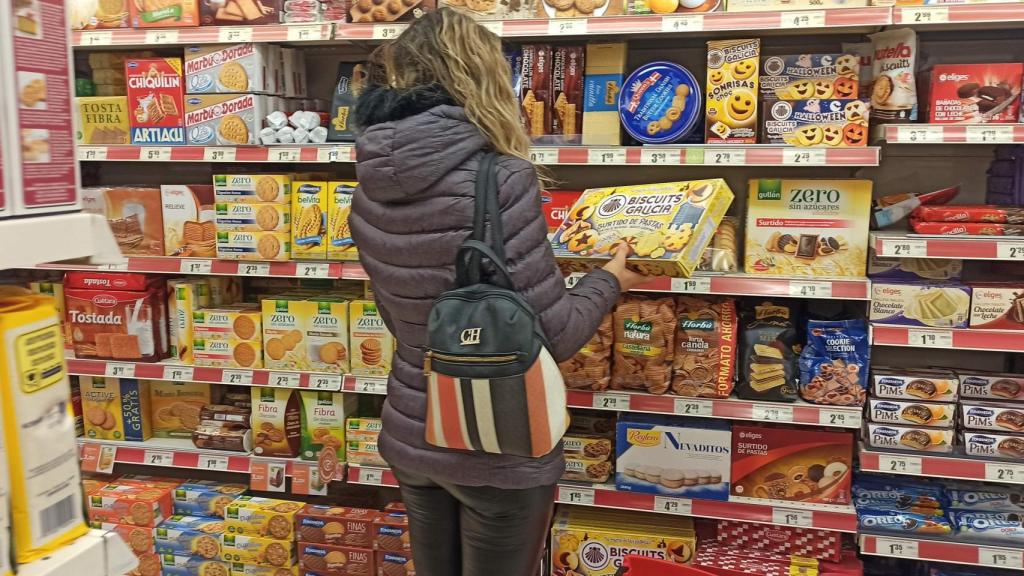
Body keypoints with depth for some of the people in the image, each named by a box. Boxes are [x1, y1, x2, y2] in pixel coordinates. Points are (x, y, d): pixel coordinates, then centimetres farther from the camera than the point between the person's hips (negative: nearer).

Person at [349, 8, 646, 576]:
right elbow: (553, 335, -17)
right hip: (499, 450, -6)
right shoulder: (500, 181, -24)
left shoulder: (370, 191, -4)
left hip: (410, 437, 6)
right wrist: (609, 280, 1)